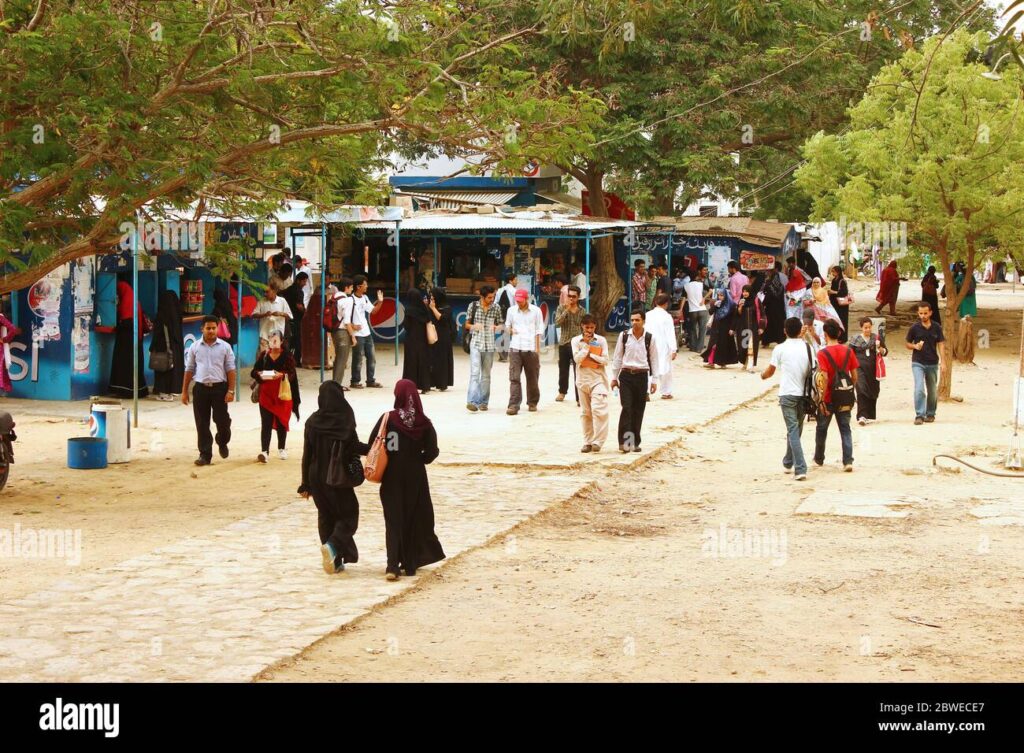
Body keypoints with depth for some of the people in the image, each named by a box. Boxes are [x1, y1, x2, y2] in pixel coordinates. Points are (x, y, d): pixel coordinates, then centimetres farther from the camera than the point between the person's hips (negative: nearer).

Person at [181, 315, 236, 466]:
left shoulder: (225, 347, 3)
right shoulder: (195, 347, 7)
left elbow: (230, 370, 1)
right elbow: (189, 370, 10)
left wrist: (231, 390, -7)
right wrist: (184, 391, 7)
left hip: (219, 387, -1)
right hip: (200, 388, 1)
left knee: (222, 420, -1)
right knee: (202, 424, 2)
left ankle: (222, 442, 30)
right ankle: (205, 455, 8)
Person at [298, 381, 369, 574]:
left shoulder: (312, 422, -1)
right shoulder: (343, 420, -13)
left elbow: (307, 455, 2)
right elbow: (354, 446, -16)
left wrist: (306, 484, 8)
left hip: (316, 477, 4)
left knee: (326, 517, 14)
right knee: (348, 515, 8)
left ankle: (334, 562, 14)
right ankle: (333, 546, -18)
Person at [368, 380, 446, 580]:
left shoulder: (388, 419, -11)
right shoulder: (423, 423, -8)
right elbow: (432, 451, -9)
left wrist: (389, 458, 7)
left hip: (392, 476, -1)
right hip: (416, 476, 1)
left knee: (394, 519, 4)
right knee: (415, 518, 14)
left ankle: (393, 565, -9)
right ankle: (410, 563, 19)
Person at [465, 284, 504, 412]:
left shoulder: (496, 307, 3)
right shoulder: (473, 306, -2)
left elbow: (501, 324, 11)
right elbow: (467, 324, 6)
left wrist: (497, 327, -13)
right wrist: (473, 326, -16)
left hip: (489, 344, 3)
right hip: (476, 343, -3)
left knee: (486, 374, 10)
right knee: (475, 372, -14)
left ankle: (483, 402, 18)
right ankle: (472, 401, -21)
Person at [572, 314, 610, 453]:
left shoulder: (601, 340, 2)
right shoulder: (576, 341, 3)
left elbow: (605, 360, -4)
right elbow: (577, 359, -10)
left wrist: (590, 355, -10)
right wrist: (586, 344, -11)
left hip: (598, 379, -2)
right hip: (583, 380, 2)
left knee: (598, 409, -15)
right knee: (586, 412, 8)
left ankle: (597, 441, -14)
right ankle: (587, 442, 15)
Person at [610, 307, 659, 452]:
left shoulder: (649, 338, 0)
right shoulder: (624, 336, 0)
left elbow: (654, 359, 6)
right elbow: (617, 357, 7)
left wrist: (654, 380, 4)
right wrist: (614, 377, 7)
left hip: (642, 376, 1)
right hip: (626, 375, -1)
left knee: (638, 410, 6)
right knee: (627, 408, -11)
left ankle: (635, 442, 15)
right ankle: (624, 441, -10)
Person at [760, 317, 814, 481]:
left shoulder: (780, 349, -5)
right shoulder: (807, 348, 3)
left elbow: (770, 372, 6)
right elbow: (813, 371, 5)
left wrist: (763, 375, 29)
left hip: (787, 394, -3)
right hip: (803, 394, 3)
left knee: (793, 432, -5)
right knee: (796, 431, 19)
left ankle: (800, 469, -16)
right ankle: (788, 462, 35)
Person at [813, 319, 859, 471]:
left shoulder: (823, 353, -14)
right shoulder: (848, 351, -1)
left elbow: (824, 379, -19)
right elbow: (855, 377, 2)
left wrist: (822, 400, -15)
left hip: (828, 398, -3)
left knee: (821, 429, 16)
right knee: (845, 429, 6)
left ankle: (819, 458, 31)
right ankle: (848, 461, -6)